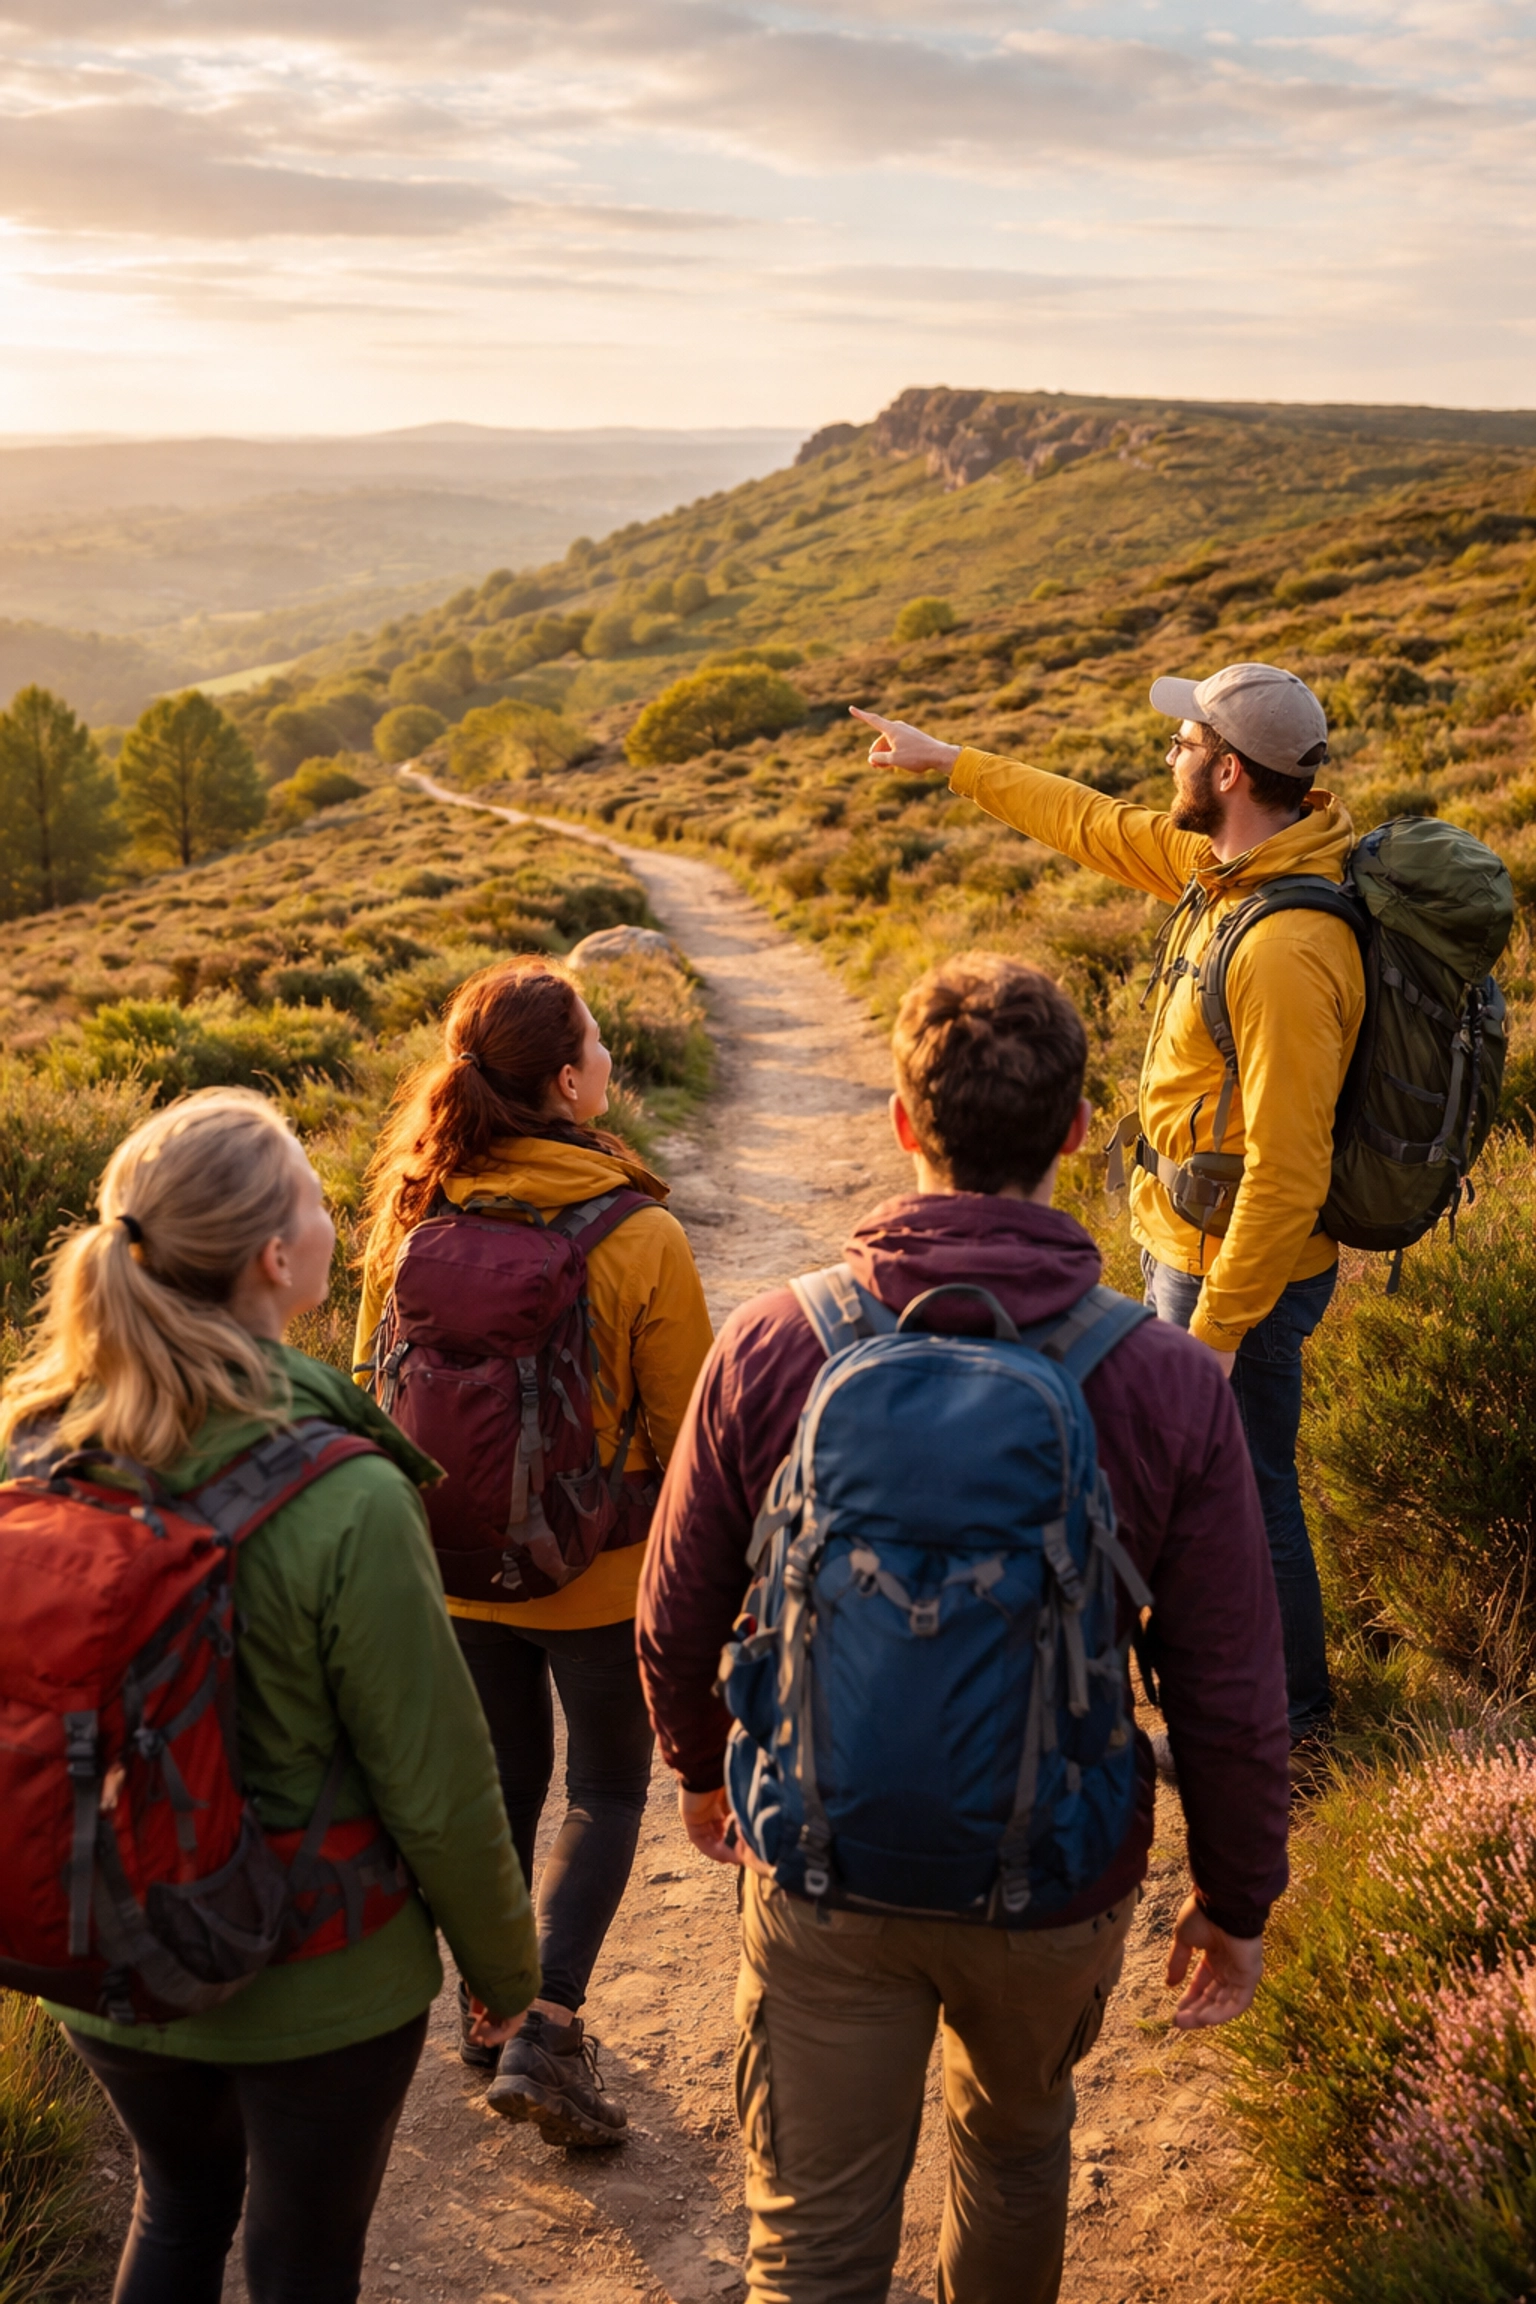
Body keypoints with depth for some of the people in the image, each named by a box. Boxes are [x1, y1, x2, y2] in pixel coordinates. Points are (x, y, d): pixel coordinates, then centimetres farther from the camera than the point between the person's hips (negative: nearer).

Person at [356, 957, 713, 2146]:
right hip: (598, 1570, -4)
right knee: (608, 1791, 16)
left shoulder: (411, 1211, -11)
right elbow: (685, 1430, -13)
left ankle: (493, 2008, 36)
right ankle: (546, 2030, 7)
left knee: (500, 1778, 22)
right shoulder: (641, 1237, -22)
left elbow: (375, 1382, 2)